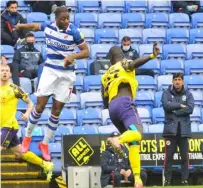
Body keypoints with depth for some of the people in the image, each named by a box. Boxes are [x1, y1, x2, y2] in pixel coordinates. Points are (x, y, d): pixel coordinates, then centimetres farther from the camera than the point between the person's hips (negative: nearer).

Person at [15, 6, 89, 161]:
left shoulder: (74, 32, -13)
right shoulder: (48, 27, -3)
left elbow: (86, 51, -12)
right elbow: (35, 26, 19)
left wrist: (73, 56, -29)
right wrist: (21, 26, 30)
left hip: (66, 74, -1)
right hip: (50, 70, 1)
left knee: (56, 111, 2)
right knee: (40, 106, -5)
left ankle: (45, 144, 14)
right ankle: (27, 137, 14)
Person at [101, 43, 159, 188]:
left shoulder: (106, 76, 28)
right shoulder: (125, 64, 14)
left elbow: (105, 102, 24)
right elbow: (135, 63, -12)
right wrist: (152, 56, -25)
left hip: (112, 108, 6)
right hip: (124, 103, -6)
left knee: (134, 142, 7)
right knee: (137, 133, -26)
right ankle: (117, 140, -58)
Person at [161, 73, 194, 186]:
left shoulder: (188, 94, 8)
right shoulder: (167, 93, 6)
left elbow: (190, 108, -7)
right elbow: (166, 105, -12)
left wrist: (175, 111, -9)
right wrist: (180, 106, -8)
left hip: (184, 129, 1)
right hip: (171, 128, -1)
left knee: (185, 156, 0)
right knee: (169, 156, -2)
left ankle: (185, 180, 3)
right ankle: (167, 180, 1)